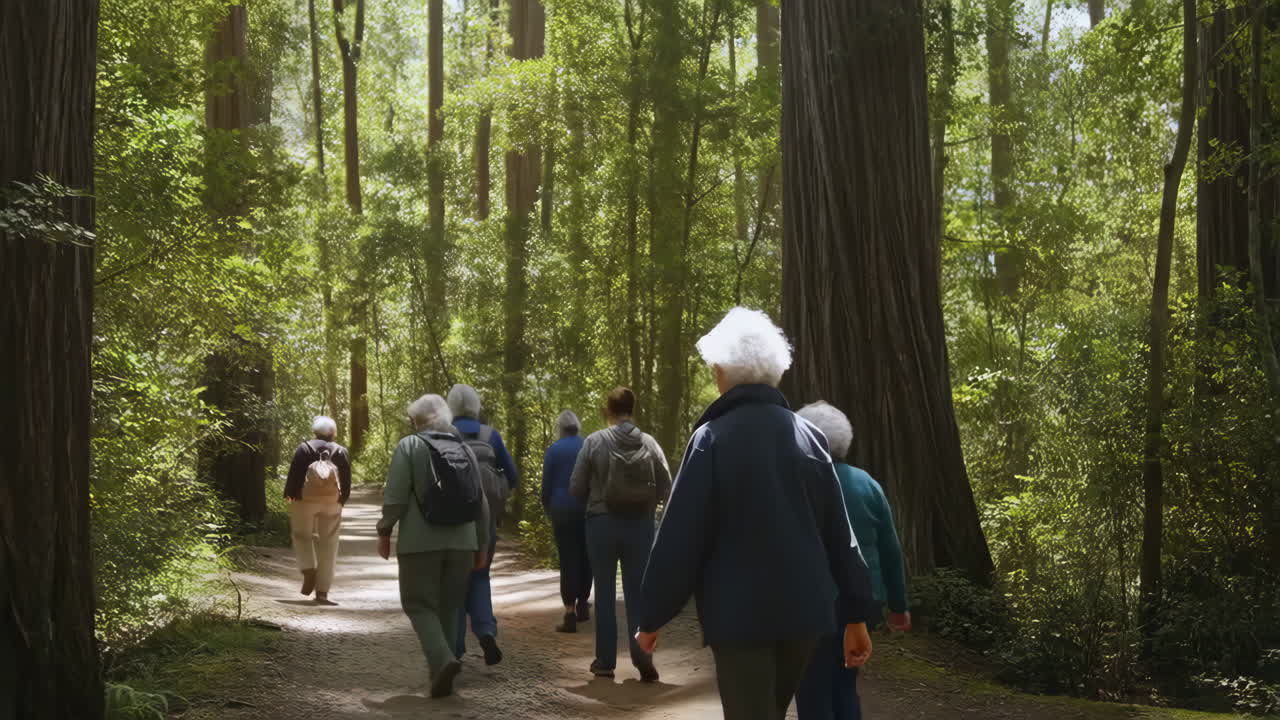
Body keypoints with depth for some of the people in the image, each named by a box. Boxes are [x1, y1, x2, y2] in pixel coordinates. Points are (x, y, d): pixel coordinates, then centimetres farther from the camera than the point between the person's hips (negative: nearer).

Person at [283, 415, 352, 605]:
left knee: (302, 536, 17)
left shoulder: (304, 448, -3)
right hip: (332, 503, 2)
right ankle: (322, 592, 3)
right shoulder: (341, 451, 4)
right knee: (328, 544, 6)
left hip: (306, 499, -2)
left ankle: (309, 570, -10)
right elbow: (347, 482, 5)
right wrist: (342, 500, 16)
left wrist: (290, 495, 4)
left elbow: (294, 475, -6)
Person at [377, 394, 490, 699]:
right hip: (462, 543, 4)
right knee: (449, 607, 12)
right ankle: (442, 674, 12)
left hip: (420, 542, -4)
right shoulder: (464, 449, 12)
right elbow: (481, 503, 12)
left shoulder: (409, 446, -3)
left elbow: (395, 494, -10)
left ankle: (442, 660, -17)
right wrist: (481, 544, 19)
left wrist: (384, 531, 2)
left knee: (420, 605, 3)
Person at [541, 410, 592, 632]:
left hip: (563, 510, -2)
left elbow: (546, 483, 0)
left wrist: (548, 510, 13)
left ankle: (570, 614, -8)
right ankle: (583, 604, 25)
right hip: (588, 509, 2)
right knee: (586, 557, 15)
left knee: (568, 559, -2)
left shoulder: (554, 450, -1)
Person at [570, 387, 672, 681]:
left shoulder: (595, 441, -8)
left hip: (602, 523, -1)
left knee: (605, 593, 10)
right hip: (641, 525, 1)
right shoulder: (650, 444, -4)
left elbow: (576, 488, -5)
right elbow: (665, 490, -3)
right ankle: (643, 657, -2)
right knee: (637, 592, 9)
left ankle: (606, 660, 14)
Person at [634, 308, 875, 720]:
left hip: (739, 613, -5)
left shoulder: (712, 438, -9)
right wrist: (855, 613, 10)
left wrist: (653, 616, -3)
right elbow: (839, 532, 6)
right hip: (804, 610, 5)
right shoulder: (808, 437, 6)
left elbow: (681, 538, -12)